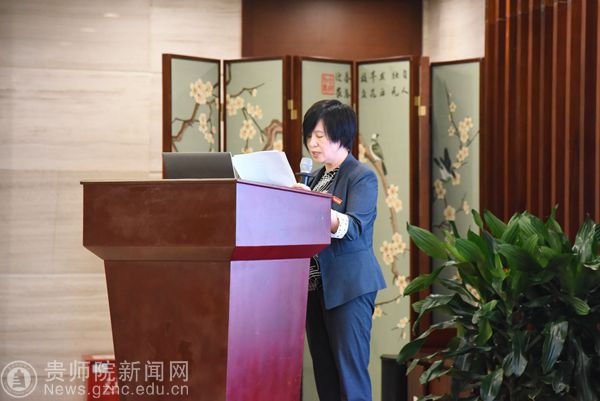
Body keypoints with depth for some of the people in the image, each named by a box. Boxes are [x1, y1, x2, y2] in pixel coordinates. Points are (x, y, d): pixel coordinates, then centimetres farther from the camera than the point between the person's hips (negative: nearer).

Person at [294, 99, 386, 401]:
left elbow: (353, 228, -21)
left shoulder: (362, 177, -6)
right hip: (316, 284, 8)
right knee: (324, 372, 10)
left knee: (349, 369, -7)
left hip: (349, 288, -8)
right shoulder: (316, 178, 15)